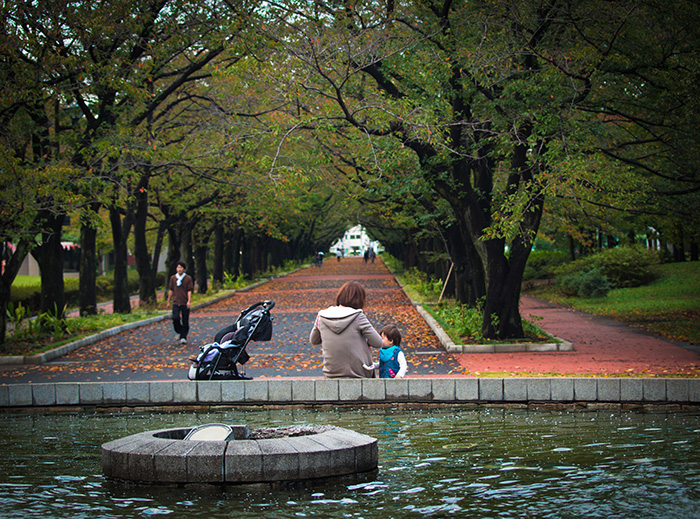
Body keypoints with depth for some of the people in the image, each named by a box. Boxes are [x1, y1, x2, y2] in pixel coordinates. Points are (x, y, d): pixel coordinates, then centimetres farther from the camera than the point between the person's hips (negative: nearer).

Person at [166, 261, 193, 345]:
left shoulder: (188, 278, 0)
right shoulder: (173, 278, 8)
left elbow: (189, 291, -2)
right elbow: (171, 290, 14)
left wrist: (189, 301, -12)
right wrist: (168, 301, 16)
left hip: (185, 303, -2)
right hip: (176, 302, 2)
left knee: (185, 321, 1)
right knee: (175, 318, -13)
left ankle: (183, 337, 10)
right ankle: (179, 332, 12)